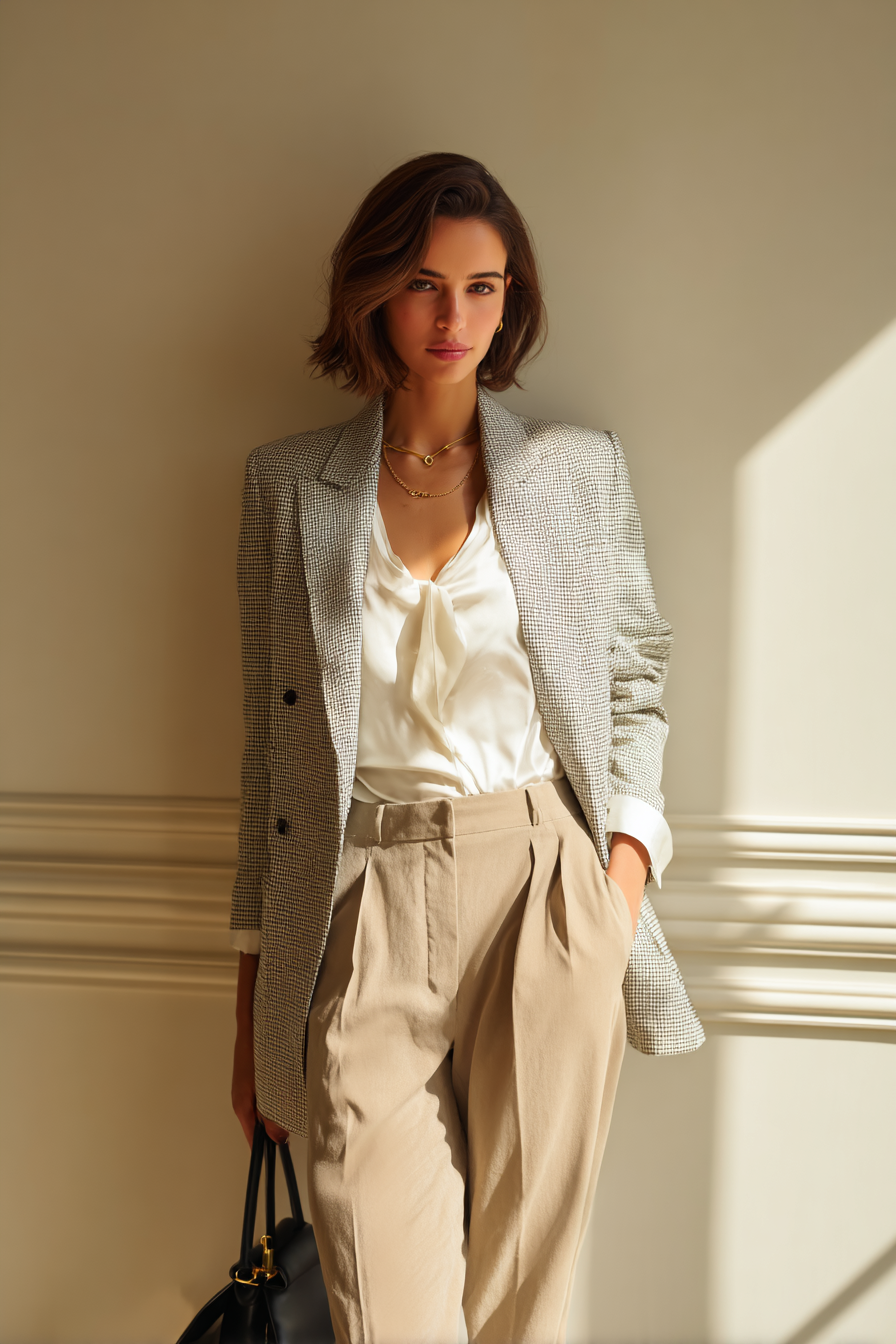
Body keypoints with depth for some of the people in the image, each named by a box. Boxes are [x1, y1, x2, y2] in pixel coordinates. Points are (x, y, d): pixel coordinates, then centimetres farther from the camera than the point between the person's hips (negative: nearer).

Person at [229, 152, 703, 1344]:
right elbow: (272, 741, 9)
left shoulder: (580, 467, 7)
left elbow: (635, 678, 14)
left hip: (548, 892, 1)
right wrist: (253, 993, 8)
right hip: (368, 905, 0)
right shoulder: (288, 486, 7)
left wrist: (628, 852, -3)